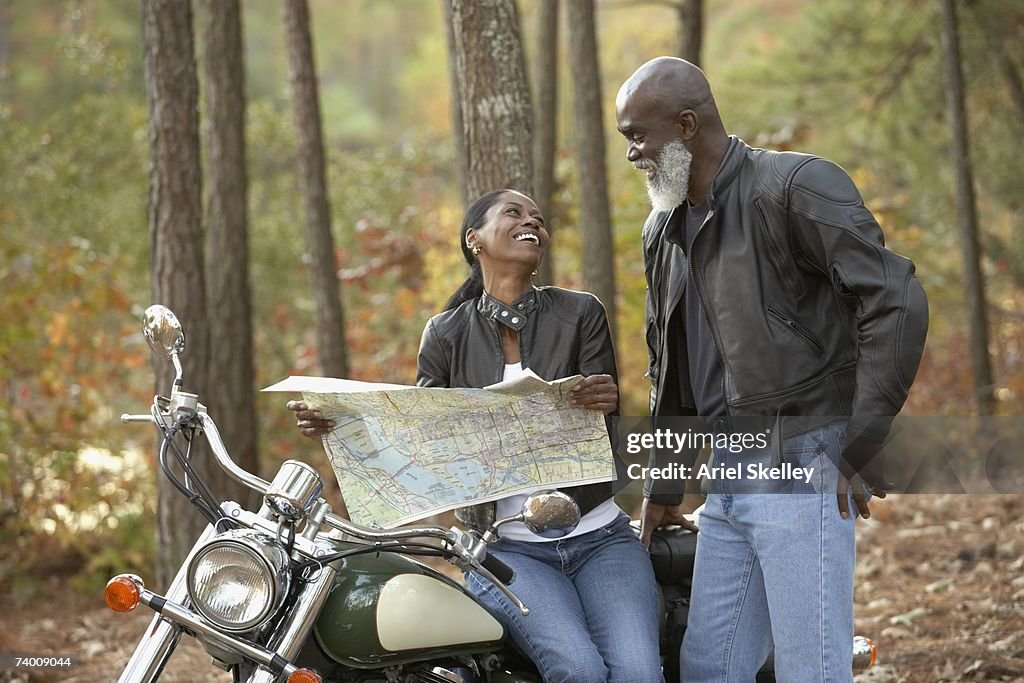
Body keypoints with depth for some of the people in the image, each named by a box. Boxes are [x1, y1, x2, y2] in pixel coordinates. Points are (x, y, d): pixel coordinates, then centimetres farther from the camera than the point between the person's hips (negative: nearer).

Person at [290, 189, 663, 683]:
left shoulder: (580, 313, 5)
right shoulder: (446, 334, 6)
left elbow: (603, 421, -2)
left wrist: (605, 404, -27)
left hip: (598, 537, 1)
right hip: (507, 548, -1)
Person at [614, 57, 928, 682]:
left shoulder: (796, 186, -10)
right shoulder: (664, 231, 16)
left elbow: (897, 302, -16)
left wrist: (862, 448, -16)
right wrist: (664, 486, 24)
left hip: (800, 466, -8)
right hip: (727, 478, 8)